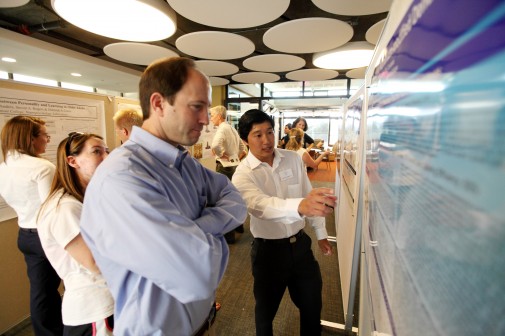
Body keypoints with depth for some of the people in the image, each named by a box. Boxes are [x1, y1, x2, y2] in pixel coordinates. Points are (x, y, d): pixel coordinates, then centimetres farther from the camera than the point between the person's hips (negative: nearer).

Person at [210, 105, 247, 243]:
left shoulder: (222, 129, -15)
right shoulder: (232, 128, 13)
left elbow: (215, 145, -35)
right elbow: (242, 148, 21)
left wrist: (222, 155, -18)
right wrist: (237, 158, 14)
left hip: (224, 166, -9)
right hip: (234, 165, 9)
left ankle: (228, 234, 8)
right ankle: (238, 225, 35)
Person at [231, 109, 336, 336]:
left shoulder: (293, 159, -3)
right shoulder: (242, 175, -17)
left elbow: (308, 195, 6)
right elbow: (261, 205, -37)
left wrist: (320, 233, 10)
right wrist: (300, 206, -55)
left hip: (300, 244, 4)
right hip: (268, 250, -3)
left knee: (312, 304, 22)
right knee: (266, 309, 18)